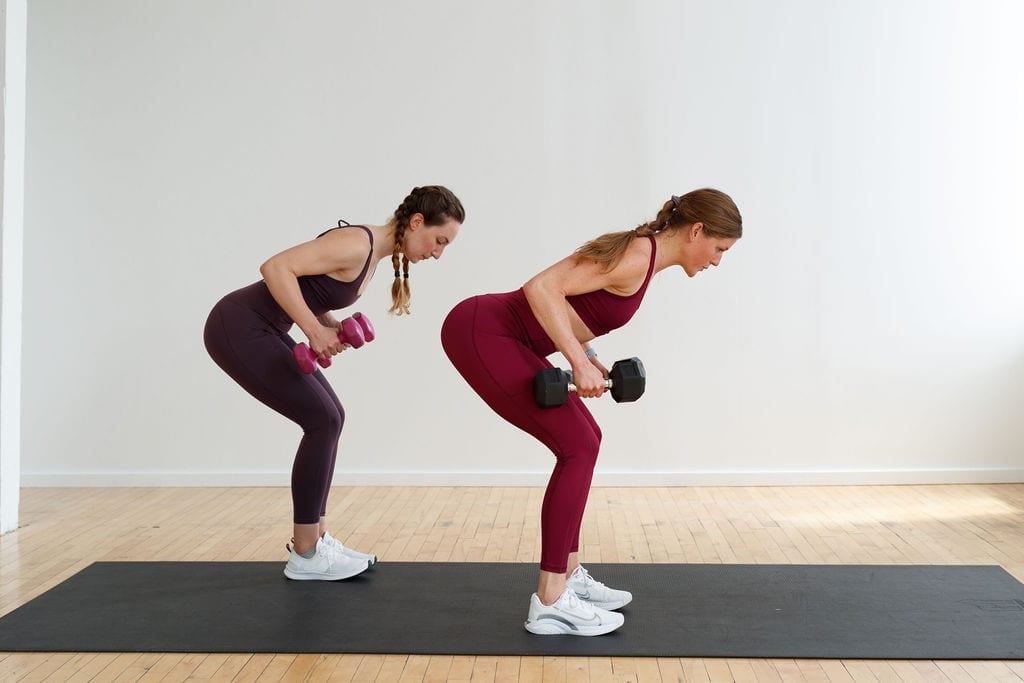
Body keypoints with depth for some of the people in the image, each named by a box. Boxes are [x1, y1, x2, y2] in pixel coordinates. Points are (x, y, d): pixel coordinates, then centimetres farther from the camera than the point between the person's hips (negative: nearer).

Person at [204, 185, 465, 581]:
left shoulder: (372, 254, 10)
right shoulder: (358, 244, -20)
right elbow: (276, 267, -26)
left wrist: (332, 328, -1)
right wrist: (315, 331, -22)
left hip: (259, 328, 10)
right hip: (238, 328, -10)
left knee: (329, 418, 8)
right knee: (322, 421, -8)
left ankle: (314, 539, 15)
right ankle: (305, 556, 2)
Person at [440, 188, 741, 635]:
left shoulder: (641, 255, 14)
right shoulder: (638, 255, -15)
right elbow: (542, 288, -23)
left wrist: (588, 356, 13)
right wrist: (580, 362, -22)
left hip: (495, 332, 10)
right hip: (481, 333, -10)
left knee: (583, 440, 12)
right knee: (578, 448, -9)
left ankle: (569, 575, 21)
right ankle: (550, 602, -3)